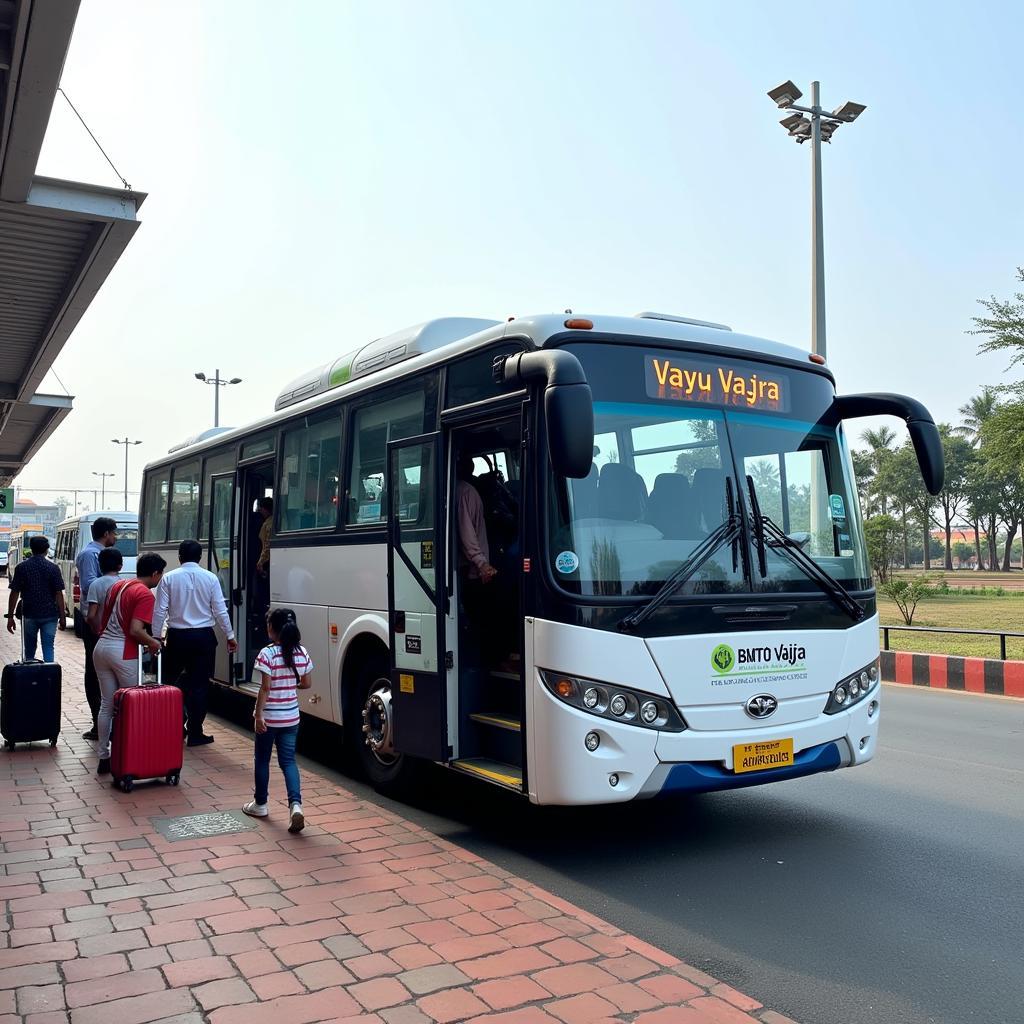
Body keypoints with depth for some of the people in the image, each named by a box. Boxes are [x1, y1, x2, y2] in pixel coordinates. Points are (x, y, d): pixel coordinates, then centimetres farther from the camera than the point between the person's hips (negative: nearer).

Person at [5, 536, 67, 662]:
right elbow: (59, 594, -6)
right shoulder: (53, 568, -4)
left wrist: (10, 616, 2)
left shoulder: (21, 567, -1)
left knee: (29, 650, 15)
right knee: (48, 648, 1)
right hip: (50, 615, -1)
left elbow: (14, 593, -2)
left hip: (29, 615, 1)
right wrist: (62, 616, -2)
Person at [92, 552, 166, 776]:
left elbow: (102, 618, 19)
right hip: (123, 652, -7)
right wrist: (152, 642, -4)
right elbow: (135, 630, -20)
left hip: (102, 647, 7)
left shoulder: (116, 585, 13)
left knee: (106, 705, 12)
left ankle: (103, 757, 16)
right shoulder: (145, 594, -12)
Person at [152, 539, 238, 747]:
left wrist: (155, 637, 5)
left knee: (172, 681, 17)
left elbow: (160, 611, -4)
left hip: (177, 636, 0)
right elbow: (220, 611, -2)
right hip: (203, 636, 0)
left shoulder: (169, 578, -3)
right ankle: (195, 733, 10)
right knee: (199, 684, 6)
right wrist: (230, 636, 7)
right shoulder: (210, 578, -3)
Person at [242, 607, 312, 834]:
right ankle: (295, 804, -10)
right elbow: (307, 683, 7)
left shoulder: (267, 653, -16)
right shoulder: (301, 653, -1)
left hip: (269, 718, -4)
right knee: (288, 760, 8)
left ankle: (260, 804, 29)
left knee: (262, 760, 15)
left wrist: (259, 715, -14)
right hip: (291, 718, 4)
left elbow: (266, 688, -19)